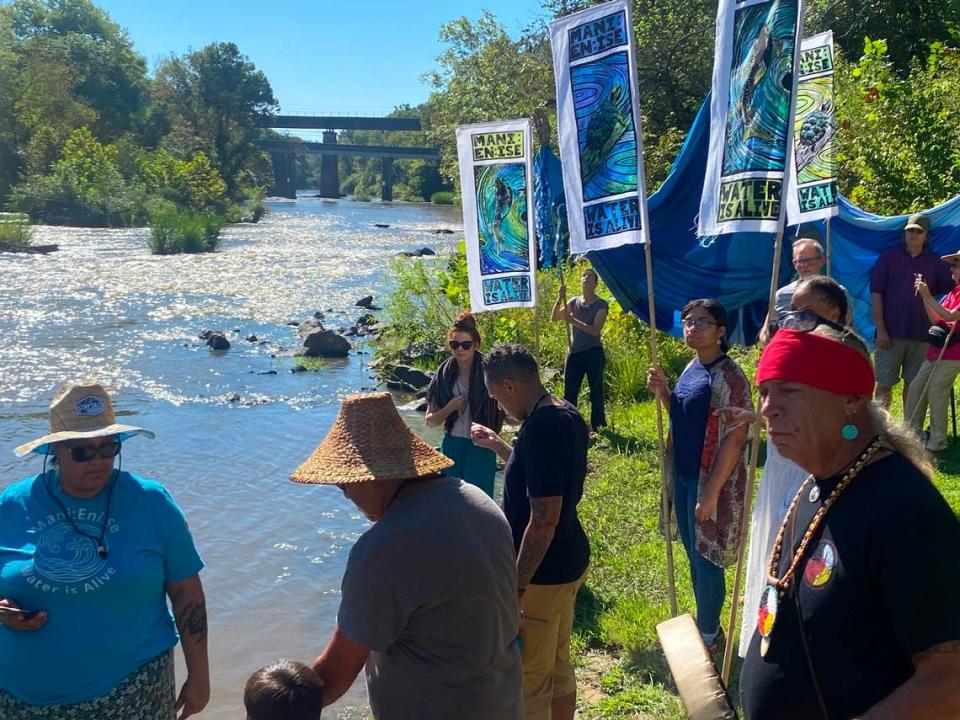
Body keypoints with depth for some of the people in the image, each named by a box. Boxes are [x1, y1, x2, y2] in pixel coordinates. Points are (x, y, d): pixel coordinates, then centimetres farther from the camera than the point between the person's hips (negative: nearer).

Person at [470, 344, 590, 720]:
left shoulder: (543, 427, -25)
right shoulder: (567, 414, 5)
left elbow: (543, 519, -27)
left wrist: (516, 588, -23)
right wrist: (497, 445, 22)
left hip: (542, 572, -10)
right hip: (569, 562, 10)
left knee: (528, 681, 6)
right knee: (558, 667, 23)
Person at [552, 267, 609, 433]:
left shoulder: (601, 304, -5)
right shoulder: (574, 302, 9)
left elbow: (595, 330, -16)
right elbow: (555, 317, -2)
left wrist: (572, 320, -22)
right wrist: (560, 297, -16)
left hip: (593, 354, -4)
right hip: (574, 354, 4)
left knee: (596, 394, 3)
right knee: (569, 393, 5)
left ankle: (597, 428, 11)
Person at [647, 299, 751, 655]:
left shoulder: (728, 377, -20)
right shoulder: (692, 368, 7)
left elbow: (734, 439, -21)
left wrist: (711, 492, -22)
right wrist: (662, 391, 0)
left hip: (711, 481, -9)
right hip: (684, 476, 9)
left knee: (706, 559, 4)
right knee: (694, 553, 19)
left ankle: (709, 636, 22)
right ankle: (704, 625, 36)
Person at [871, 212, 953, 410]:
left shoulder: (935, 263, 8)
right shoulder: (889, 257, 2)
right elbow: (876, 294, -2)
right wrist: (880, 329, -9)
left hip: (921, 334, 2)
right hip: (890, 333, -2)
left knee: (913, 384, 9)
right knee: (884, 383, 0)